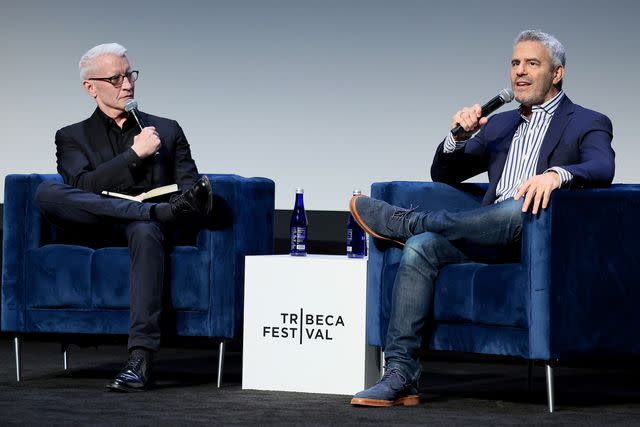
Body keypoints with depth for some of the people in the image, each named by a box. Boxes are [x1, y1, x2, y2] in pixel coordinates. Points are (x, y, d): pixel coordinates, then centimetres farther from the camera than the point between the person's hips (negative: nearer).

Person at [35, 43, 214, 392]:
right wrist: (135, 154, -5)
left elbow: (189, 185, 13)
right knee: (47, 193, -30)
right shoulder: (72, 137, 20)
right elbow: (82, 187, -1)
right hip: (95, 229, 0)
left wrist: (191, 195, -11)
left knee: (145, 231, -40)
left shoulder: (166, 130, 25)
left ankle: (140, 360, -49)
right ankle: (163, 212, -35)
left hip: (146, 226, 0)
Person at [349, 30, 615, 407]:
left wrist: (557, 174, -36)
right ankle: (400, 376, -28)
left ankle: (404, 221, -20)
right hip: (488, 243, 5)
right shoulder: (500, 125, 26)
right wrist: (459, 136, 4)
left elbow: (602, 170, -14)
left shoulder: (588, 124, 7)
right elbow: (444, 175, 25)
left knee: (523, 208, -38)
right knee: (420, 247, -22)